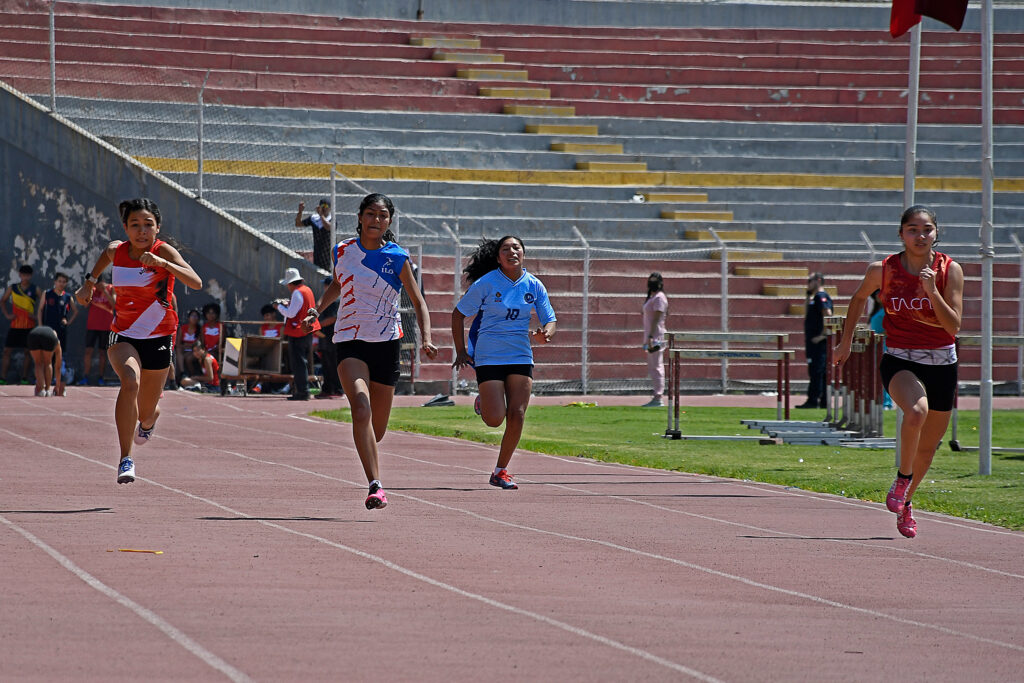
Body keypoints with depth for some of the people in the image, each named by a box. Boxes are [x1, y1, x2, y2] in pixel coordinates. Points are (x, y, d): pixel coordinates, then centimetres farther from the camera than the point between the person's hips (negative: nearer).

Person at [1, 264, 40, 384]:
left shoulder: (35, 290, 0)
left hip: (29, 326, -1)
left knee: (28, 352, 1)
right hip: (15, 325, 1)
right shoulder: (12, 288, 3)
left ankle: (24, 378, 8)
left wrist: (36, 315, -7)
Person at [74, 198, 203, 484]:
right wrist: (89, 282, 21)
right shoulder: (116, 250, -4)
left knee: (146, 413, 12)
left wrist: (163, 263, -42)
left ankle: (148, 420, 54)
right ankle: (126, 460, -33)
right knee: (130, 381, -32)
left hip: (158, 339, -1)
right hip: (123, 336, 1)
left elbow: (196, 283, -31)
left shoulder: (163, 251, -16)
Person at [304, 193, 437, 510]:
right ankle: (375, 486, -31)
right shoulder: (342, 251, 2)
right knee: (361, 409, -26)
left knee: (377, 429, 9)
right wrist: (317, 310, 8)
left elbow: (418, 302, 3)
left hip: (386, 343, 0)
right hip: (349, 342, 0)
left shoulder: (398, 258, -4)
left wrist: (426, 339, -12)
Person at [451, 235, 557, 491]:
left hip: (520, 357, 3)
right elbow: (458, 314, 1)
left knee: (516, 415, -8)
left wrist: (544, 334, -17)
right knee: (495, 419, -9)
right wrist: (460, 352, -2)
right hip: (489, 357, -3)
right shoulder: (486, 284, -8)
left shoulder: (534, 286, 2)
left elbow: (550, 321, 7)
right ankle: (483, 401, 28)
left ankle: (501, 471, 8)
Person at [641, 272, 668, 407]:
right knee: (652, 368, 11)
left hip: (656, 336, -11)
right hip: (650, 337, 11)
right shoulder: (652, 297, 19)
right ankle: (656, 397, 14)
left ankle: (658, 398, -14)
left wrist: (651, 336, -24)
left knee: (656, 367, -12)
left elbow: (656, 318, -18)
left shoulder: (659, 298, -10)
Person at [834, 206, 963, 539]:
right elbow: (859, 298, 13)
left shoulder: (950, 270, -9)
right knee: (917, 411, -34)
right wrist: (846, 342, 16)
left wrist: (932, 291, -27)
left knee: (928, 447, 12)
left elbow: (954, 327, -15)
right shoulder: (882, 270, -8)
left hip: (941, 364, 2)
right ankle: (902, 478, -12)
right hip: (900, 361, -2)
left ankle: (905, 502, 38)